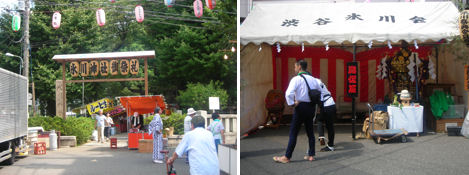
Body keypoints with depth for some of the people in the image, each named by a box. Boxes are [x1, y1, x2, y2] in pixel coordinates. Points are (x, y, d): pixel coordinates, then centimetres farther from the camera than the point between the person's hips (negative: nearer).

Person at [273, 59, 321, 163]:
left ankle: (287, 157, 3)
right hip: (311, 107, 6)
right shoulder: (313, 79, 8)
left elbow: (289, 93, -26)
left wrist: (292, 103, -13)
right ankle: (311, 155, 20)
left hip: (301, 107, -6)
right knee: (310, 132, 15)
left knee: (293, 133, -1)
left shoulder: (296, 79, -12)